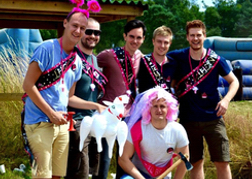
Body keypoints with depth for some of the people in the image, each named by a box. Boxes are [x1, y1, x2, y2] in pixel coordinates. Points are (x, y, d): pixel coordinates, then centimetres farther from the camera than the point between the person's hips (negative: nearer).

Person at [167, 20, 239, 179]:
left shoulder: (216, 60, -4)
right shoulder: (178, 57, -2)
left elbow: (234, 81, 5)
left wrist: (226, 100, -13)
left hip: (213, 118, -1)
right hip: (188, 119, 1)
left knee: (222, 162, -2)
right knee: (196, 162, 12)